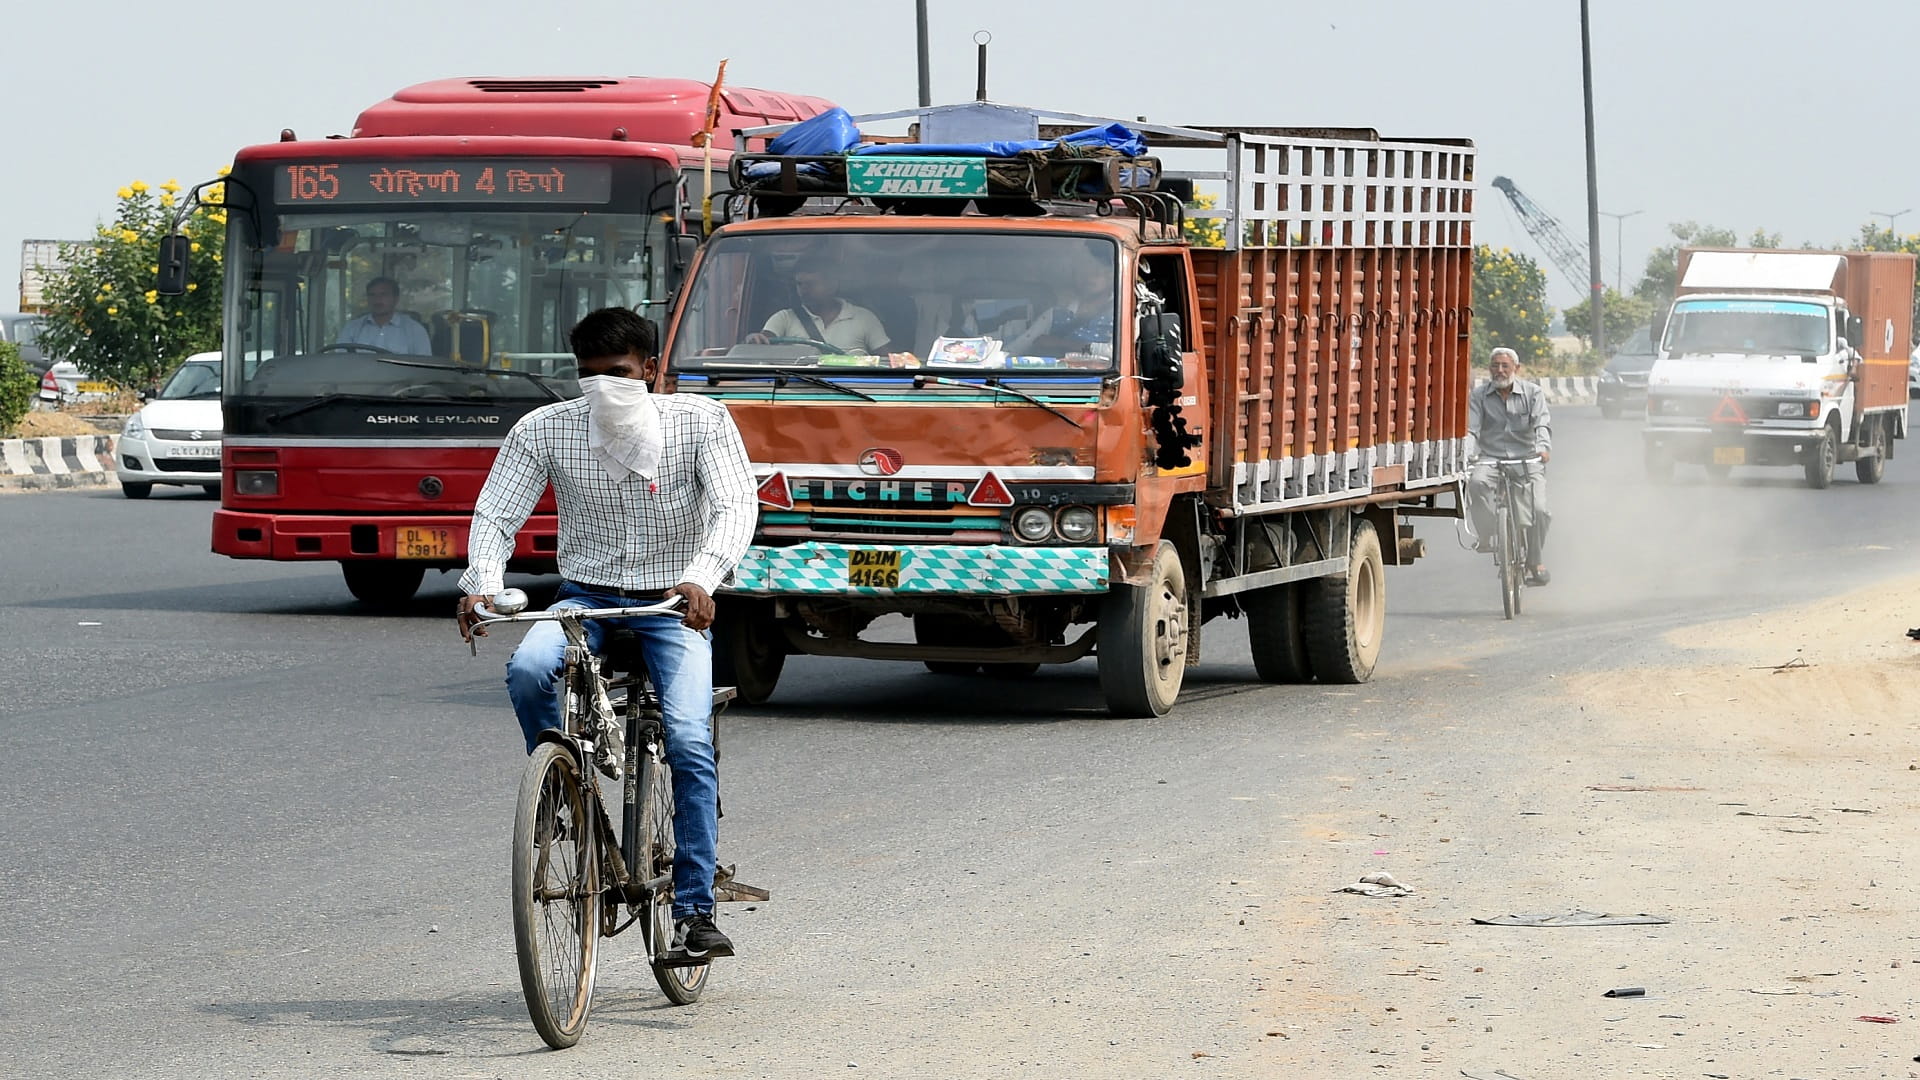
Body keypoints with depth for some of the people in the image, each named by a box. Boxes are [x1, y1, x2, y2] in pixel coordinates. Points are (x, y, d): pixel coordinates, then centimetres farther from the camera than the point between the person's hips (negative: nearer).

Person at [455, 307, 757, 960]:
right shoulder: (545, 430, -6)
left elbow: (735, 506, -19)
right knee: (528, 669, -32)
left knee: (689, 741, -22)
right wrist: (481, 582, -29)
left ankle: (695, 911, -15)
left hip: (674, 603, -1)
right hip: (587, 597, 1)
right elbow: (496, 514, -8)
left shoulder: (701, 423, -9)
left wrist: (701, 577, -38)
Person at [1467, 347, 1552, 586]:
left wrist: (1543, 447, -30)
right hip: (1491, 458, 0)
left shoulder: (1532, 392, 4)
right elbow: (1471, 429, -2)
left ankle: (1536, 562, 6)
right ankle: (1485, 537, -18)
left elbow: (1542, 423, -9)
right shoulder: (1480, 396, 7)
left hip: (1527, 459, 0)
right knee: (1477, 482, -34)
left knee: (1538, 510, -16)